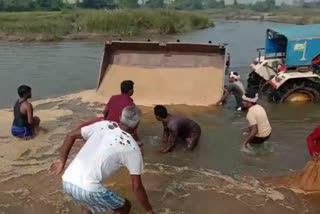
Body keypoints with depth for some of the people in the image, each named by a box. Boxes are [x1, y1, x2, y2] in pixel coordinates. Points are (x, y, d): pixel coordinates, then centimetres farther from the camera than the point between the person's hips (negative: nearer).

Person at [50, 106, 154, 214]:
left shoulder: (102, 125, 10)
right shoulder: (132, 148, -3)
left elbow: (71, 136, 16)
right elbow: (137, 187, -3)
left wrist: (62, 161, 27)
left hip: (67, 182, 6)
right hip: (88, 189, -6)